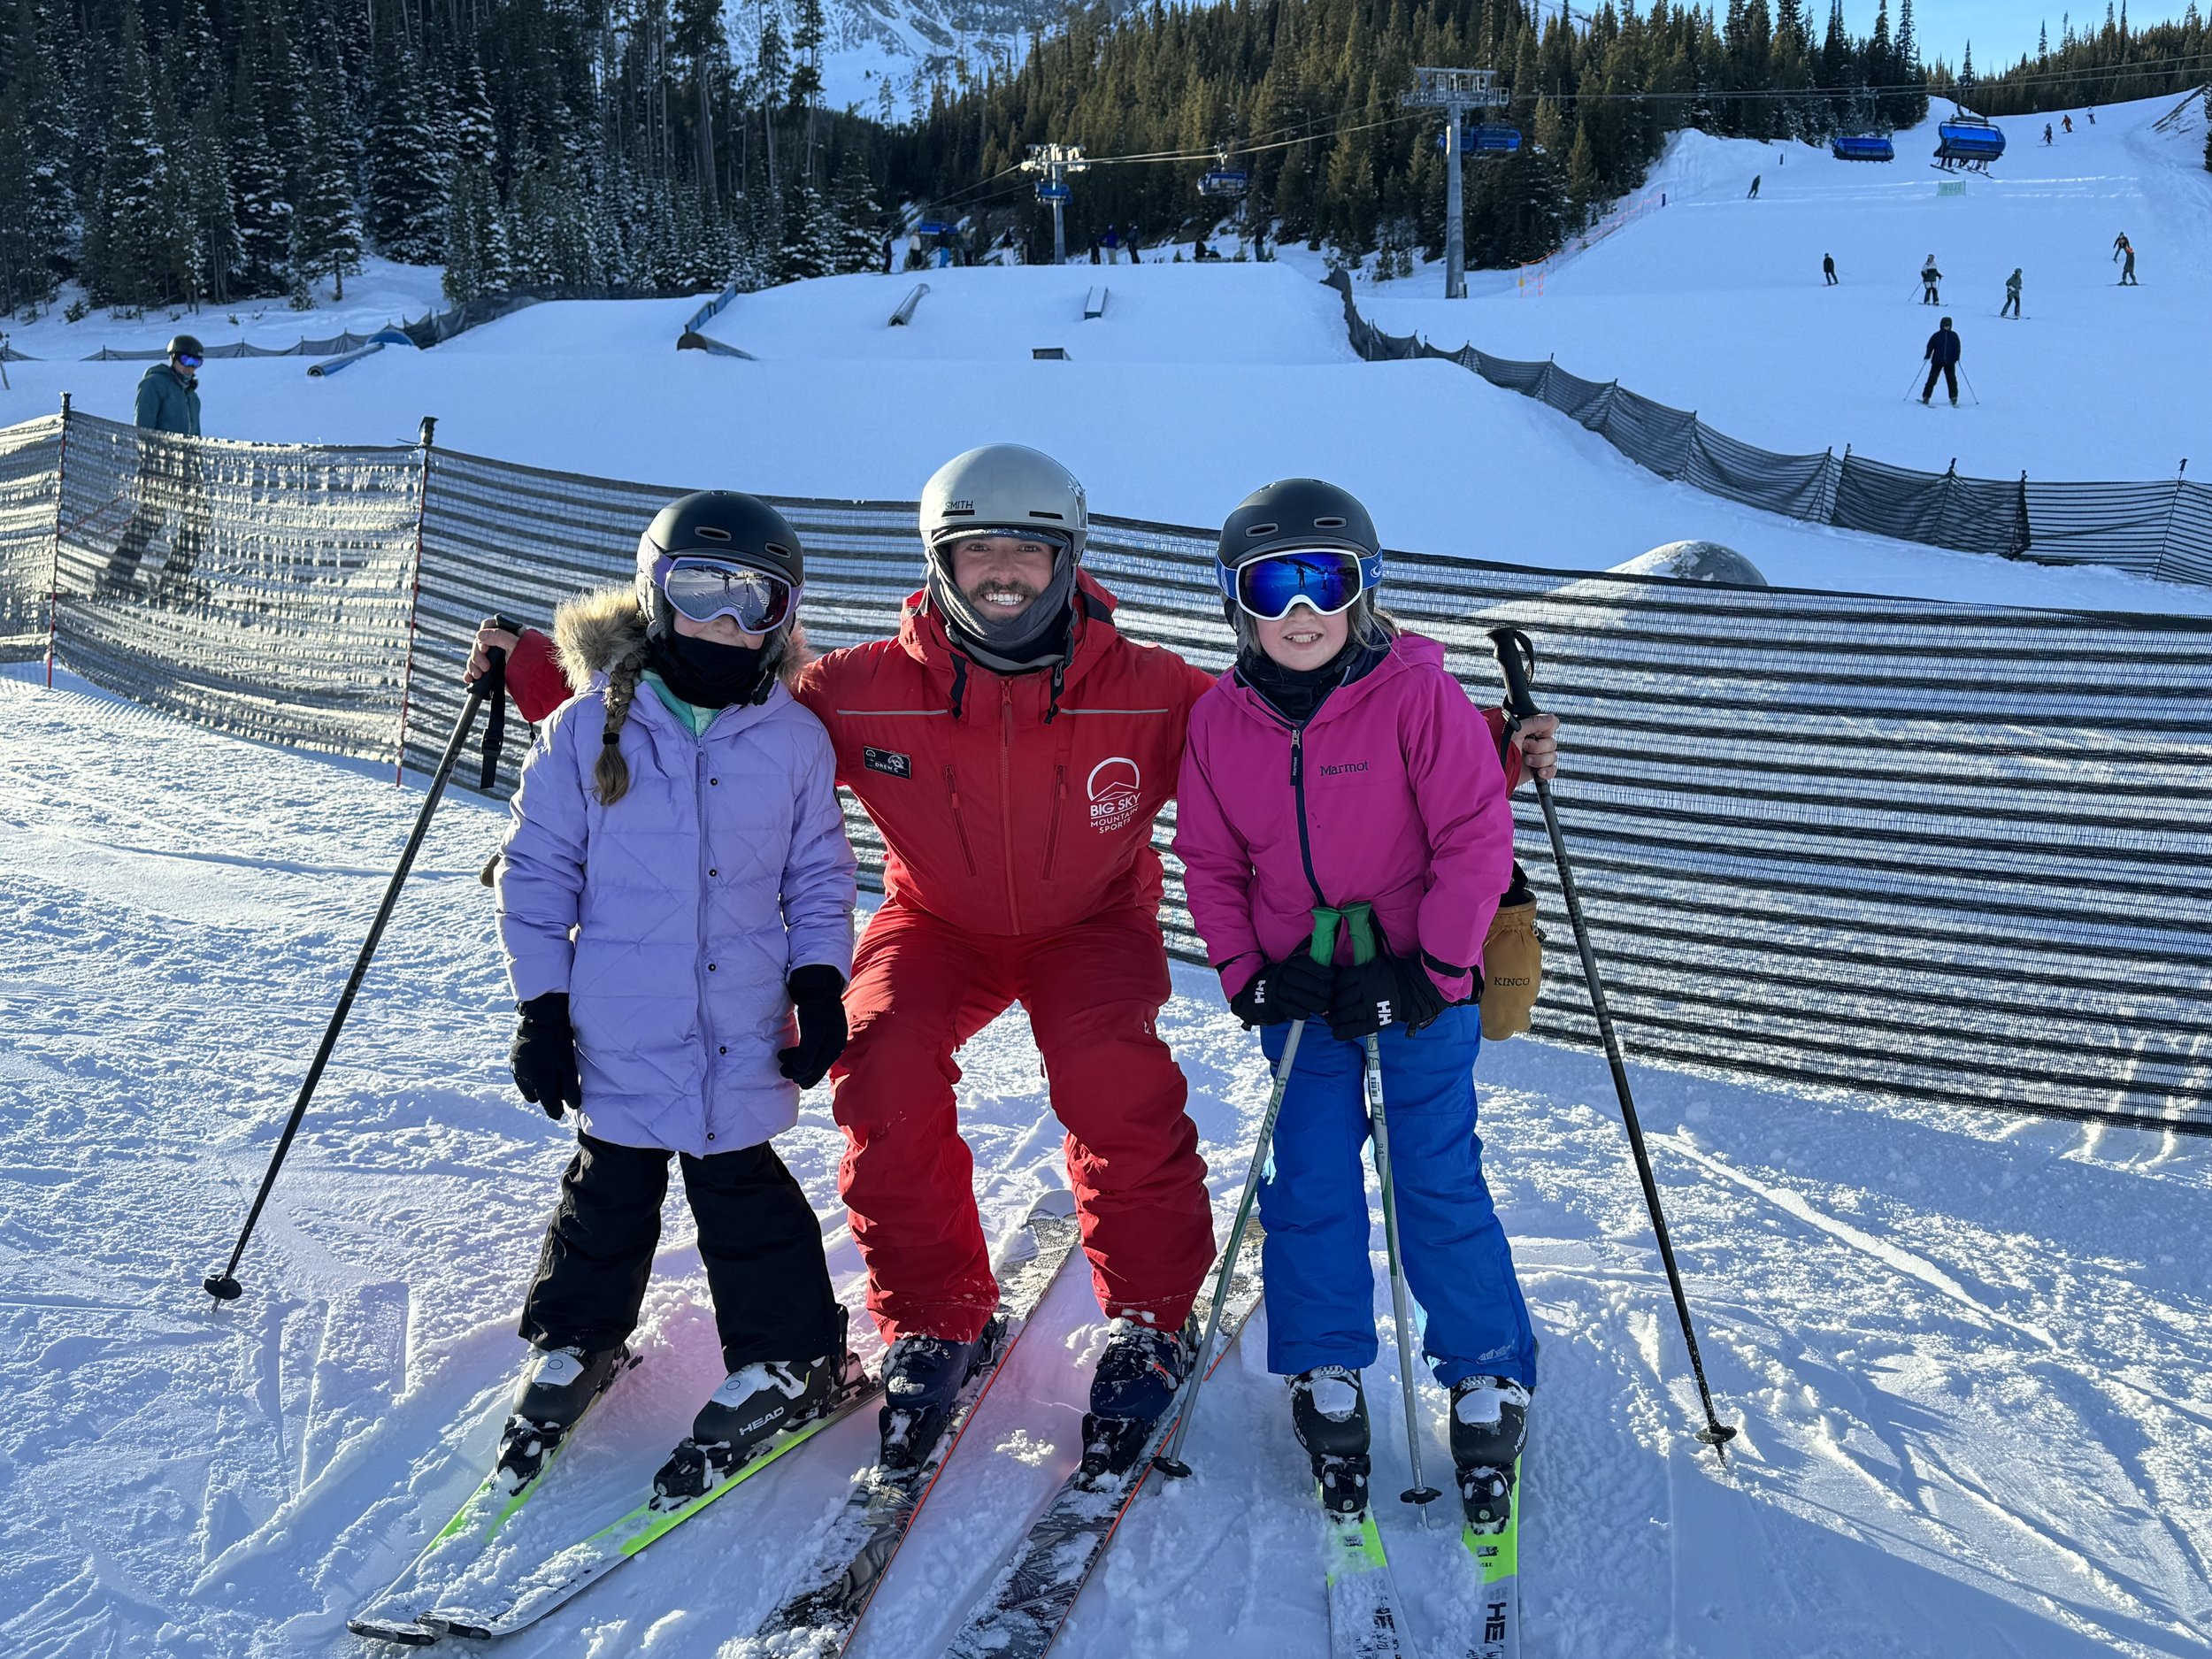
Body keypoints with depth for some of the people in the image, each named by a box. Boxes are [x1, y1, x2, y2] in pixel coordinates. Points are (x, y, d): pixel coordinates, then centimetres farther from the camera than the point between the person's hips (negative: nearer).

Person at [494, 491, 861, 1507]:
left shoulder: (795, 740, 1)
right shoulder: (588, 728, -4)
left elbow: (817, 877, 10)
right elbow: (540, 870, 0)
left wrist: (819, 982, -2)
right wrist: (542, 1005, -3)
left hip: (745, 1037, 0)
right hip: (616, 1033, 0)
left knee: (742, 1193, 7)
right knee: (609, 1190, 12)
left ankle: (789, 1357, 24)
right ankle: (575, 1342, 34)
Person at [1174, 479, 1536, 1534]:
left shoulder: (1417, 695, -13)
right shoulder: (1220, 722, -1)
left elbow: (1475, 838, -11)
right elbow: (1210, 864, 8)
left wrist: (1436, 968, -14)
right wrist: (1244, 974, -3)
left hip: (1421, 988, -3)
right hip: (1301, 991, 3)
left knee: (1439, 1181, 0)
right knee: (1308, 1183, 5)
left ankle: (1489, 1379, 16)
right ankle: (1325, 1376, 22)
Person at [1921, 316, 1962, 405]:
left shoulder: (1954, 336, 8)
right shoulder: (1936, 336, 4)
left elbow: (1957, 348, 7)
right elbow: (1930, 346, 3)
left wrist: (1956, 357, -7)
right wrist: (1928, 355, -12)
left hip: (1950, 362, 1)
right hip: (1937, 361, -1)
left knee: (1952, 380, -3)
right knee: (1932, 378, -5)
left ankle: (1954, 399, 1)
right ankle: (1926, 397, -3)